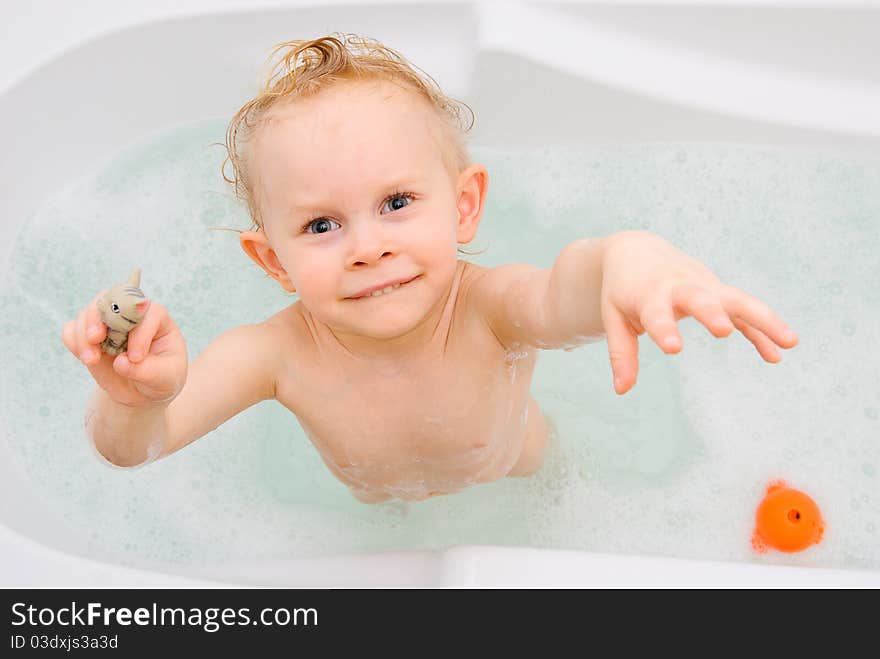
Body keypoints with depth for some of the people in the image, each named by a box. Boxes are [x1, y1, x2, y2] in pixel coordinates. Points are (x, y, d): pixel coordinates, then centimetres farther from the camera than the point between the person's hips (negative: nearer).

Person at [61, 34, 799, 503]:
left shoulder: (488, 310, -42)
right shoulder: (280, 355, -36)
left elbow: (565, 294, -66)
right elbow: (136, 451, -35)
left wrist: (629, 259, -92)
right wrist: (136, 402, -61)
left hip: (527, 491, -1)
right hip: (382, 524, 2)